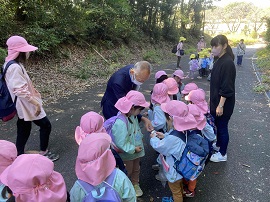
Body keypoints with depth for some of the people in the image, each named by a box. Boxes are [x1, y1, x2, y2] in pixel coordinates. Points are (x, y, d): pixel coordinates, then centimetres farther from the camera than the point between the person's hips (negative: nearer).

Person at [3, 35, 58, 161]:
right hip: (26, 105, -10)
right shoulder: (15, 67, -23)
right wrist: (35, 103, -22)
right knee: (45, 125, 4)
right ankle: (43, 153, 19)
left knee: (23, 133, 17)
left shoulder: (13, 64, 8)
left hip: (23, 106, 10)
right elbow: (20, 90, -27)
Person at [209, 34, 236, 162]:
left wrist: (220, 105, -21)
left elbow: (227, 88, -23)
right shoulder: (219, 61, 5)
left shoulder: (227, 63, -22)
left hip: (224, 103, -8)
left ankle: (222, 154, 24)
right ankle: (218, 145, 43)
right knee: (217, 124, 22)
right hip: (216, 100, 8)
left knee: (222, 127, 6)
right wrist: (211, 99, 18)